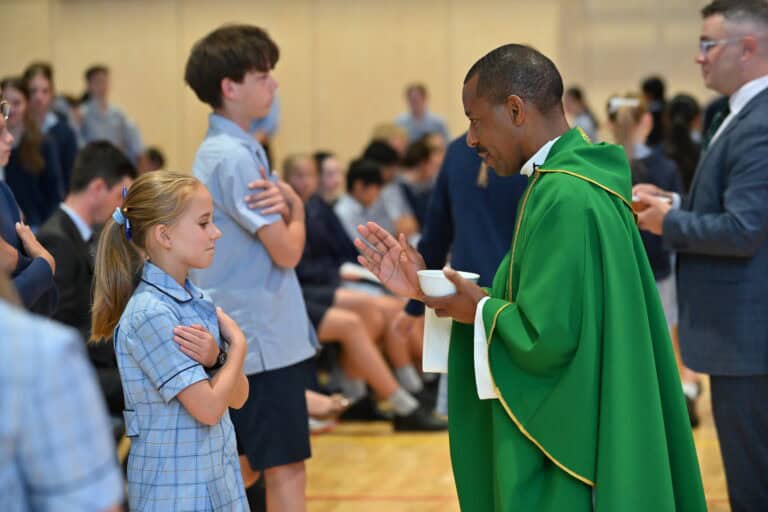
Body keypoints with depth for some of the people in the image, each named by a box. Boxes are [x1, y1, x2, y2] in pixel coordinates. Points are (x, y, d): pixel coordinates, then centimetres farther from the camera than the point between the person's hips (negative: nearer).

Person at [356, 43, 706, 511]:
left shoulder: (564, 200, -22)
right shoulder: (578, 178, 9)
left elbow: (545, 336, -26)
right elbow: (531, 302, 13)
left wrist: (480, 310, -8)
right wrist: (427, 288, 6)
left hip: (564, 448, -9)